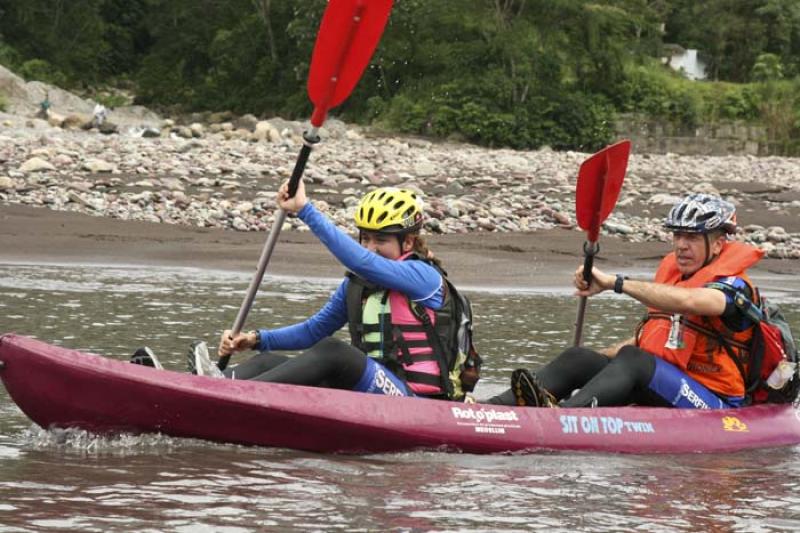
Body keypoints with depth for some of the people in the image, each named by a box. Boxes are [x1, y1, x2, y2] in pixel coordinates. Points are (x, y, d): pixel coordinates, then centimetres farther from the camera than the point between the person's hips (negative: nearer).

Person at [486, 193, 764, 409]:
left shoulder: (734, 287, -9)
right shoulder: (671, 273, 18)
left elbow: (687, 301, -32)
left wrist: (615, 283, -35)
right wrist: (595, 359, 15)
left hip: (714, 404, -8)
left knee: (632, 360, -33)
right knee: (577, 358, -9)